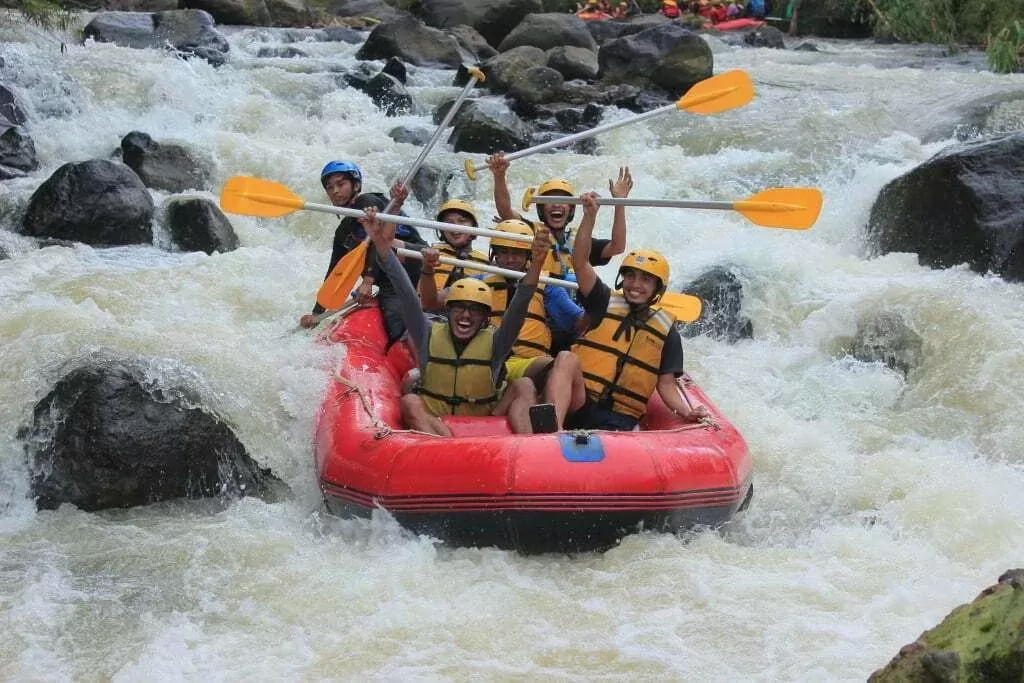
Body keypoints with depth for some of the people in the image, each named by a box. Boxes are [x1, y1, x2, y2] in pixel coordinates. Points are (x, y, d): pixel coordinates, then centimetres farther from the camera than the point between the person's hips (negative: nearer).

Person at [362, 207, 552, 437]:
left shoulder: (494, 344, 0)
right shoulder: (429, 337, 3)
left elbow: (518, 307, -14)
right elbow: (407, 295, -5)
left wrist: (536, 264, -30)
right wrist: (382, 246, -14)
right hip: (431, 423, 0)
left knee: (523, 386, -19)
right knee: (409, 402, -30)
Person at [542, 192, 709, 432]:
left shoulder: (667, 330, 14)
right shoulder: (606, 302, 12)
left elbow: (666, 384, 13)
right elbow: (580, 262, -2)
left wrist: (686, 412, -7)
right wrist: (590, 216, -14)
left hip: (620, 422, 1)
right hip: (577, 405, -1)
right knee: (566, 358, -33)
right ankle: (553, 429, -53)